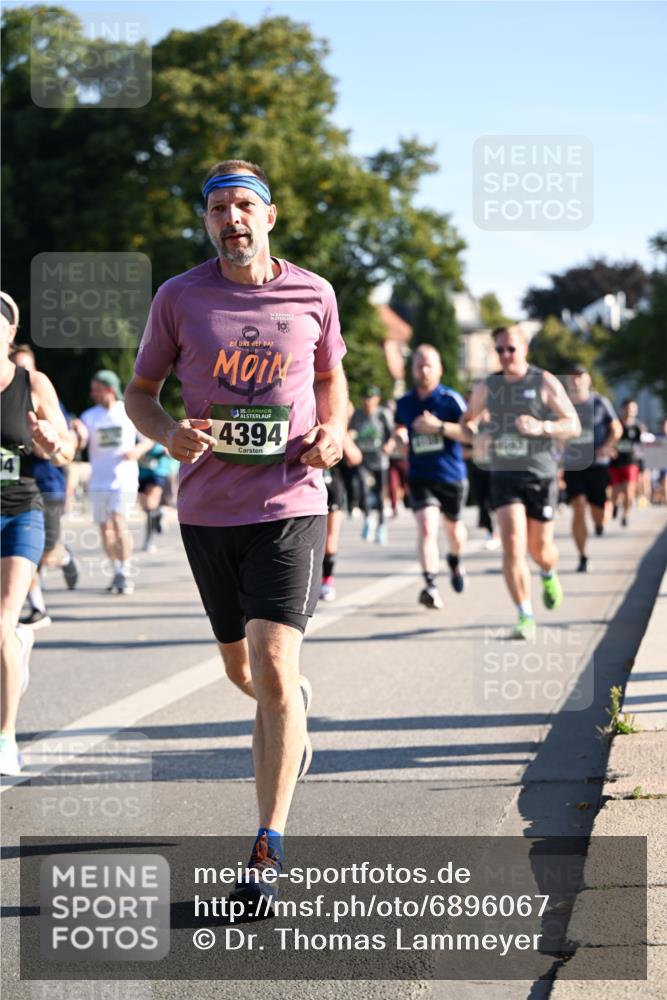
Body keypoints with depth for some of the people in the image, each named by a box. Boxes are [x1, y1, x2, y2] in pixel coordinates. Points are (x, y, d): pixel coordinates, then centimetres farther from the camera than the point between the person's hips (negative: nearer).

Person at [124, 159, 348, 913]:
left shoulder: (312, 294, 2)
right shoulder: (179, 298, 0)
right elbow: (139, 391, 8)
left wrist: (333, 432, -4)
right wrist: (169, 435, -14)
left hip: (289, 504, -2)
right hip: (207, 508, 2)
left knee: (272, 670, -14)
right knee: (241, 671, 15)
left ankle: (267, 851, -9)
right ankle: (293, 707, 53)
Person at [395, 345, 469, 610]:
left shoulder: (450, 399, -8)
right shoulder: (404, 403, 4)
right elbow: (400, 428, 24)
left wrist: (439, 427, -24)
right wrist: (400, 437, 0)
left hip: (451, 476, -1)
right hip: (420, 476, 1)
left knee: (453, 529, 19)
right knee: (427, 528, -20)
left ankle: (455, 561, 52)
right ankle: (431, 586, -25)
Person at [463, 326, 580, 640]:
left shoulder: (545, 383, -3)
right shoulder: (487, 387, 6)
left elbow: (573, 425, -5)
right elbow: (468, 419, 23)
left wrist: (541, 427, -23)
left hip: (541, 476, -1)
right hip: (504, 476, 1)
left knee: (539, 547, 9)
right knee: (513, 545, -15)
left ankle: (549, 575, 47)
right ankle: (525, 618, -12)